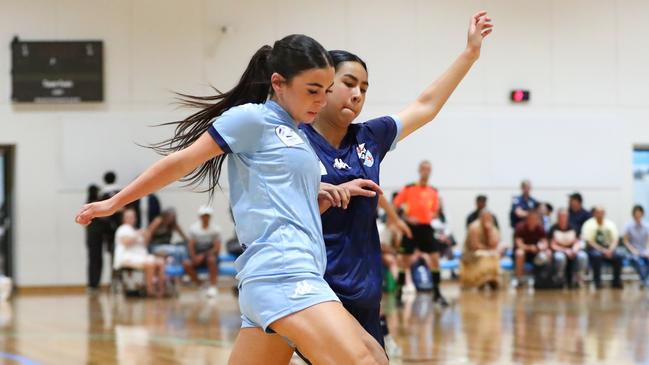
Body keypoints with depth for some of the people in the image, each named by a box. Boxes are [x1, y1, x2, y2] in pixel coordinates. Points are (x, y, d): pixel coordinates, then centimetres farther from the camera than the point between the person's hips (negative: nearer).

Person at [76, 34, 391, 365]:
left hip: (297, 275, 10)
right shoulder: (252, 118, 0)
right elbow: (181, 162, 2)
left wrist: (334, 193, 14)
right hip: (280, 271, -10)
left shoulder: (299, 139, 25)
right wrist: (114, 203, 5)